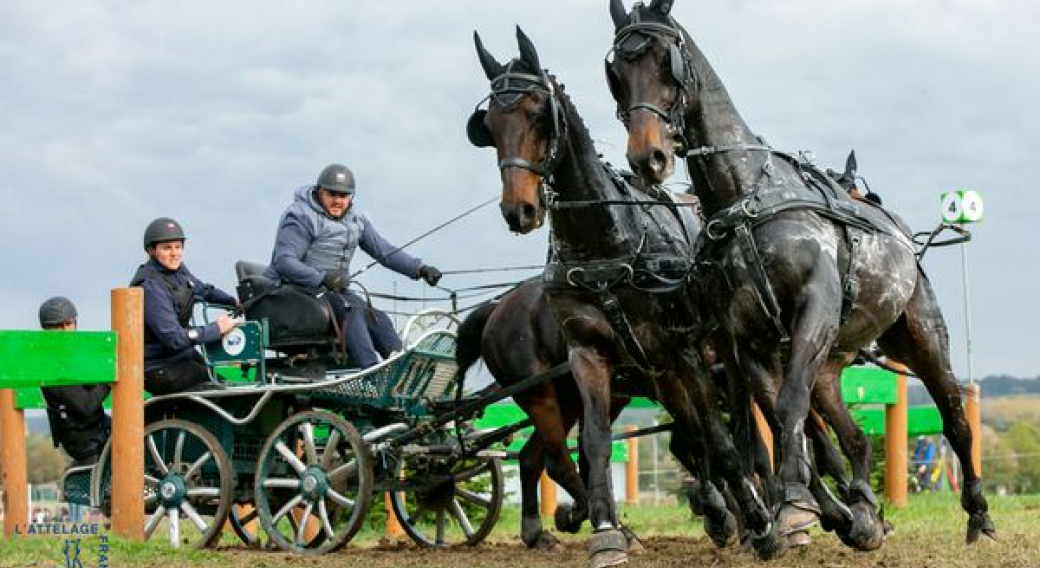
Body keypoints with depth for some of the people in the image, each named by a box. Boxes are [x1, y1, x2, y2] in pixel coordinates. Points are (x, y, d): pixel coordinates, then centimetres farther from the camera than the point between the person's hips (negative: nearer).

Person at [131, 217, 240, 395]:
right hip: (158, 369, -10)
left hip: (181, 354, 10)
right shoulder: (151, 287, -24)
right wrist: (217, 329, -24)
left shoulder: (178, 271, 4)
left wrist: (235, 302, 15)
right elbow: (173, 338, -29)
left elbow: (203, 290, 26)